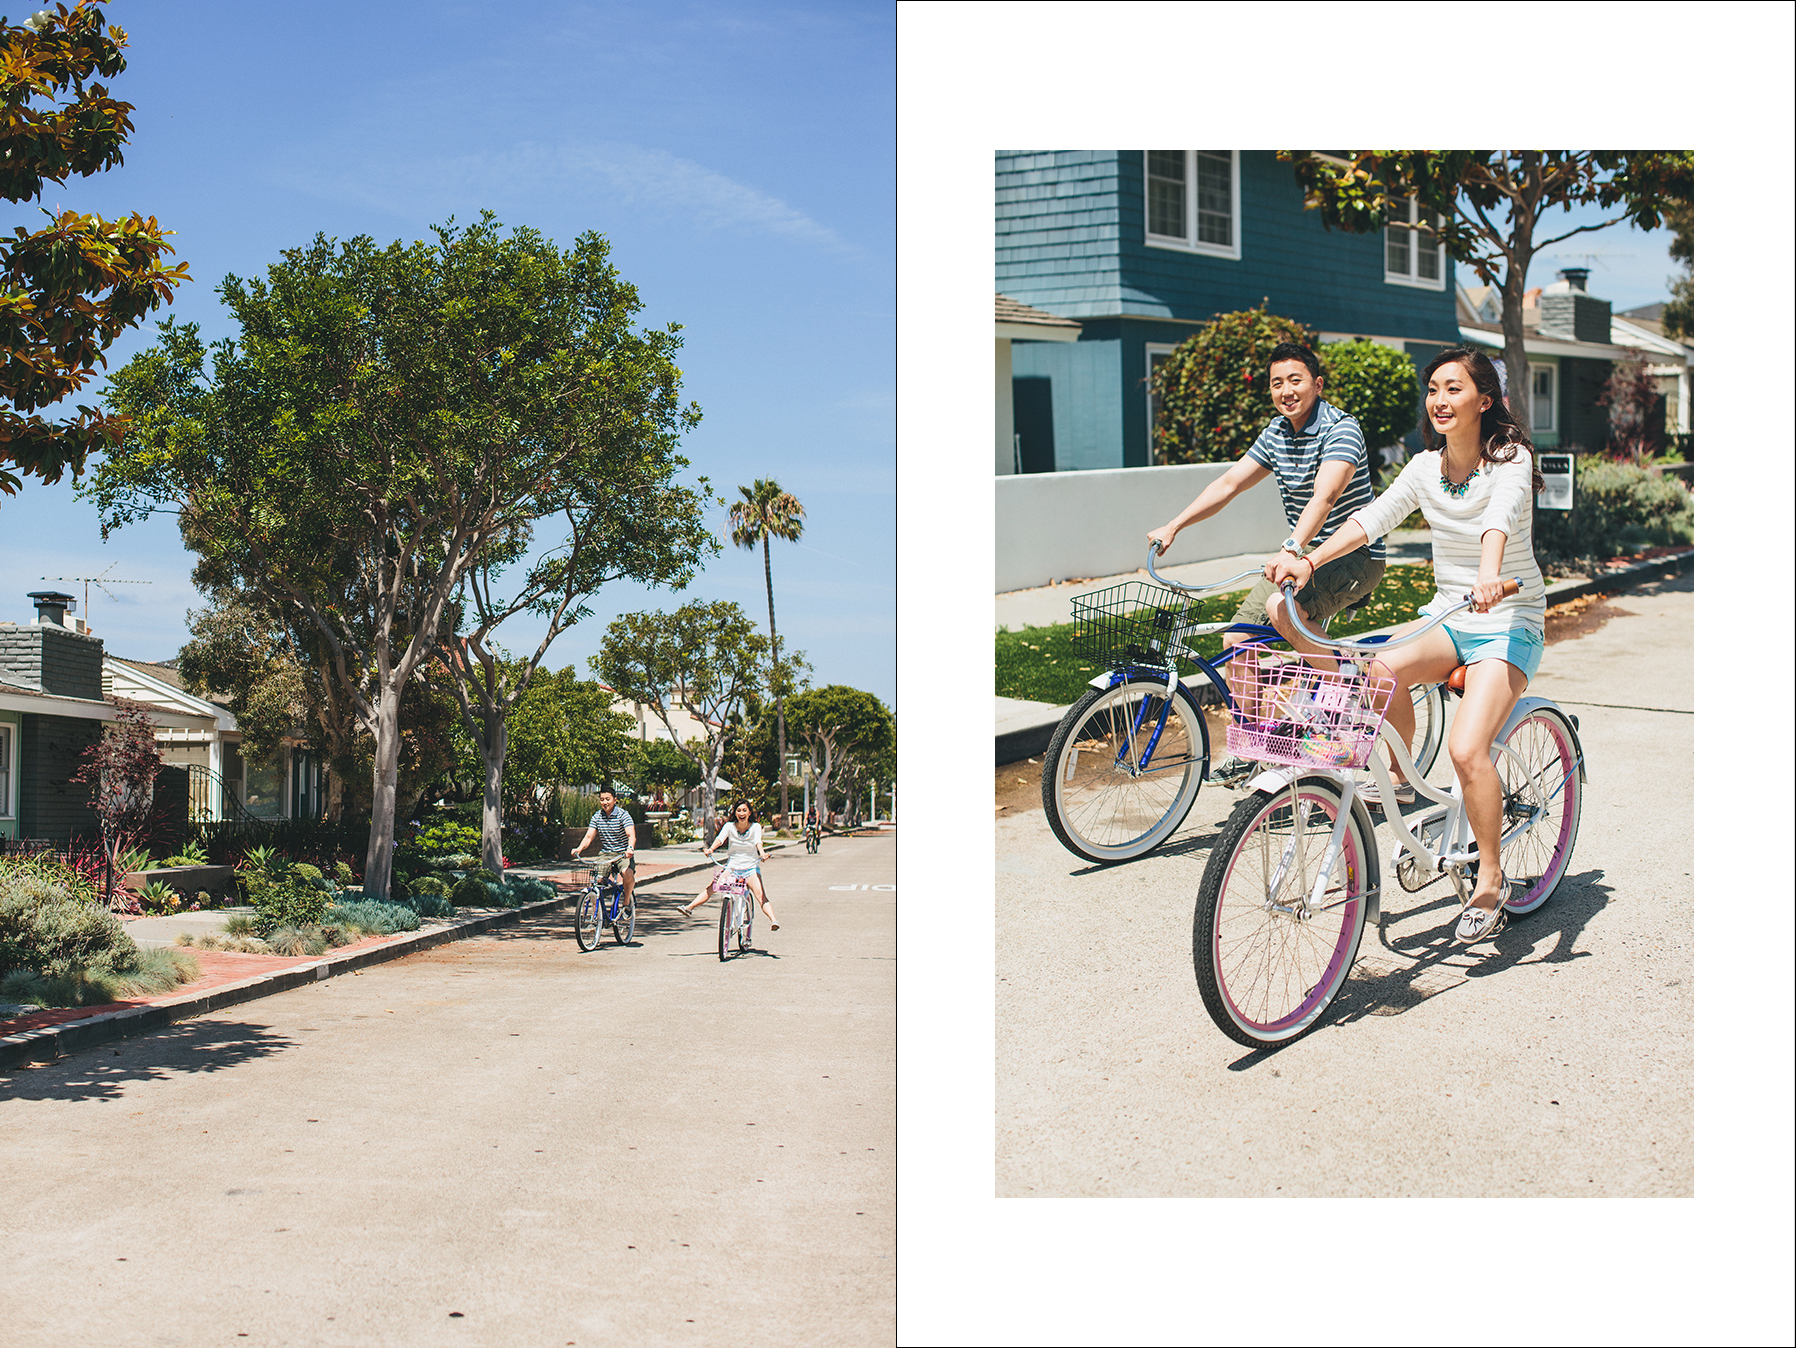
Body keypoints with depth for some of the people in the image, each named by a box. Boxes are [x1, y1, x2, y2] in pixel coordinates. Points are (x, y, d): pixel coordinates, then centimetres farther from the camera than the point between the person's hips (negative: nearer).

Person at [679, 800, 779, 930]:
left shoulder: (755, 827, -1)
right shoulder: (729, 826, 0)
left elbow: (758, 841, -18)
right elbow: (720, 838, -16)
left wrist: (762, 853, -39)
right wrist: (710, 849, -36)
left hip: (750, 867, -2)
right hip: (731, 866, 2)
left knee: (760, 895, -21)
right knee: (712, 887, -15)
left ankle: (773, 920, -30)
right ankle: (690, 907, -16)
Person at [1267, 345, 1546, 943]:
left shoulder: (1510, 459, -12)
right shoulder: (1425, 468, 4)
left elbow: (1500, 517, -34)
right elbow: (1374, 517, -8)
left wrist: (1488, 574, -54)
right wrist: (1308, 561, -24)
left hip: (1509, 622, -5)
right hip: (1446, 616, 5)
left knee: (1466, 749, -23)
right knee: (1381, 671, -30)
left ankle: (1490, 877, -2)